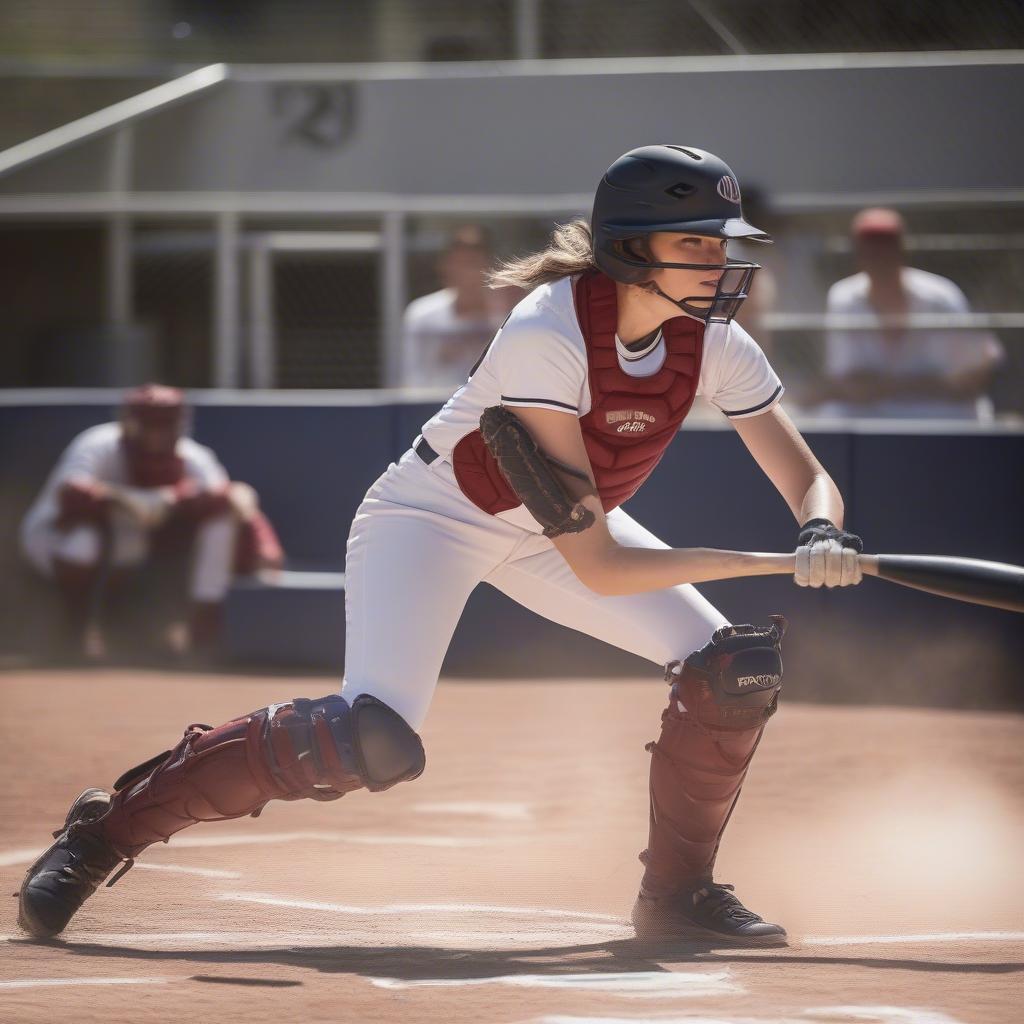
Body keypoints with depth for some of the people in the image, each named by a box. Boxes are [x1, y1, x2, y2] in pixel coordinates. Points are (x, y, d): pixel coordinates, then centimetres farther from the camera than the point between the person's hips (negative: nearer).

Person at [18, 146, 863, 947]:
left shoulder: (715, 343, -15)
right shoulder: (546, 337, -34)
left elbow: (809, 481, -8)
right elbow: (596, 567, -34)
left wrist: (823, 537, -32)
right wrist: (754, 561, -36)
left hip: (549, 529, 7)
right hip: (433, 515, -6)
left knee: (734, 667, -10)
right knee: (373, 741, -26)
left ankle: (678, 894, 10)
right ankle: (111, 827, -11)